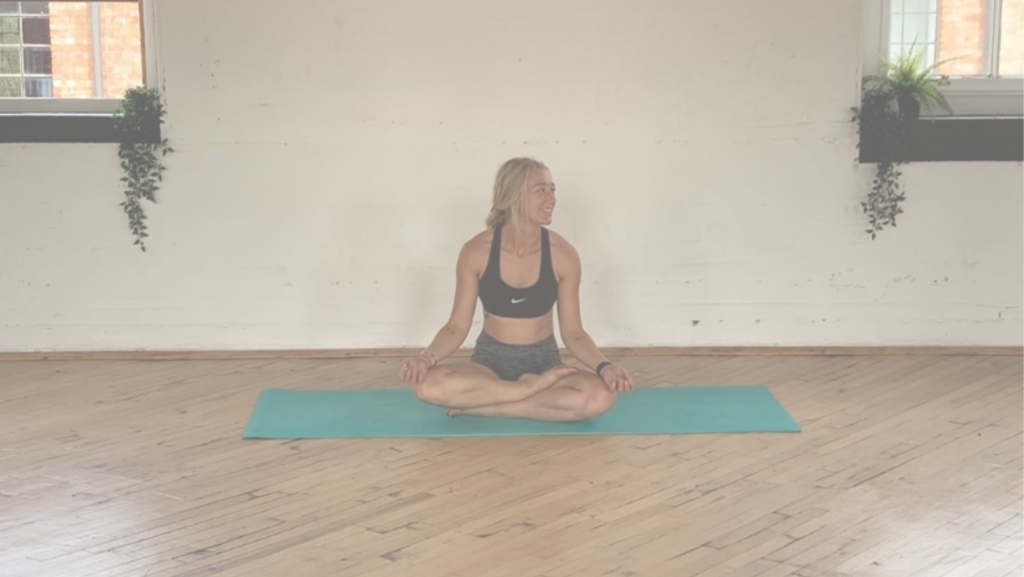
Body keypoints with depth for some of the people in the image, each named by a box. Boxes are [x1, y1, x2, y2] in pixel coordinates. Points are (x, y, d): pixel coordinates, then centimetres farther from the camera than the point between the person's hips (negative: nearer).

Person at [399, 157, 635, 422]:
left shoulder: (563, 254, -9)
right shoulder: (476, 251, -10)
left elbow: (572, 332, -3)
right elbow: (457, 326, -4)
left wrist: (604, 366, -22)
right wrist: (426, 357, -24)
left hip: (542, 361, 2)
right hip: (490, 360, -1)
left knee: (600, 397, -32)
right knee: (429, 385, -34)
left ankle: (477, 405, -18)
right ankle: (529, 388, -16)